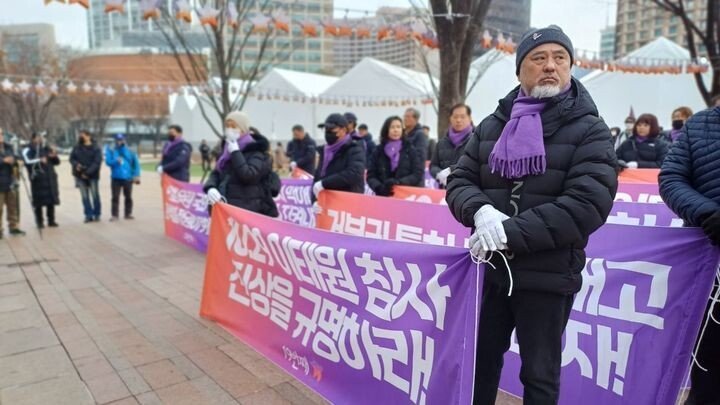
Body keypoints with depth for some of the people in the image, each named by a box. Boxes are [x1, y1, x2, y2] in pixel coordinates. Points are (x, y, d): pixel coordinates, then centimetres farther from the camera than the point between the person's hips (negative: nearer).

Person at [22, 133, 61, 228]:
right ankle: (40, 221, 7)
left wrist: (54, 156, -3)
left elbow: (57, 162, 16)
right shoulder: (28, 150, -1)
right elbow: (28, 161, -19)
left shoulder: (47, 149, 14)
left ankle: (51, 221, 16)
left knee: (51, 200, 7)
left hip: (50, 178, 5)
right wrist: (39, 160, -21)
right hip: (37, 180, -5)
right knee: (39, 202, -3)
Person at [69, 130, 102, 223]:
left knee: (95, 195, 3)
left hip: (92, 175, -3)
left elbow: (97, 162, -12)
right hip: (80, 175, 3)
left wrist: (88, 172, -19)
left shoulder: (96, 148, -5)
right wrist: (76, 164, -13)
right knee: (85, 196, 5)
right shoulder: (77, 147, 6)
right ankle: (89, 215, 10)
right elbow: (72, 158, 10)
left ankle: (97, 214, 13)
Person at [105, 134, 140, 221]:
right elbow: (108, 162, -9)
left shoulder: (129, 151, 4)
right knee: (115, 197, 0)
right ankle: (115, 215, 6)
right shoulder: (111, 151, 2)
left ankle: (128, 214, 20)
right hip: (116, 178, -1)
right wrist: (115, 161, -29)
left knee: (128, 197, 9)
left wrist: (136, 175, -3)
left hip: (127, 178, 1)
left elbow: (136, 163, 4)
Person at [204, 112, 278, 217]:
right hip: (227, 209, 7)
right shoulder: (227, 150, 18)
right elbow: (216, 174, 16)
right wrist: (210, 188, -6)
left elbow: (249, 176, -21)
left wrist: (235, 152, -13)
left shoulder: (257, 151, -6)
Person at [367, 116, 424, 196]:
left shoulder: (410, 150, 5)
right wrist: (379, 187, -15)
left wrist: (398, 182, -17)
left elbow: (417, 174, -2)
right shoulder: (379, 151, 8)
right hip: (383, 196, 1)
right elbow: (371, 176, 6)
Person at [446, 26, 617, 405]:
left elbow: (588, 204, -16)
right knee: (480, 362, 19)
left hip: (548, 276, -3)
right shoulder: (492, 125, 7)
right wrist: (481, 212, -18)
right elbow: (459, 181, 5)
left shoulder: (589, 129, -5)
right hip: (490, 268, 4)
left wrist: (512, 231, -22)